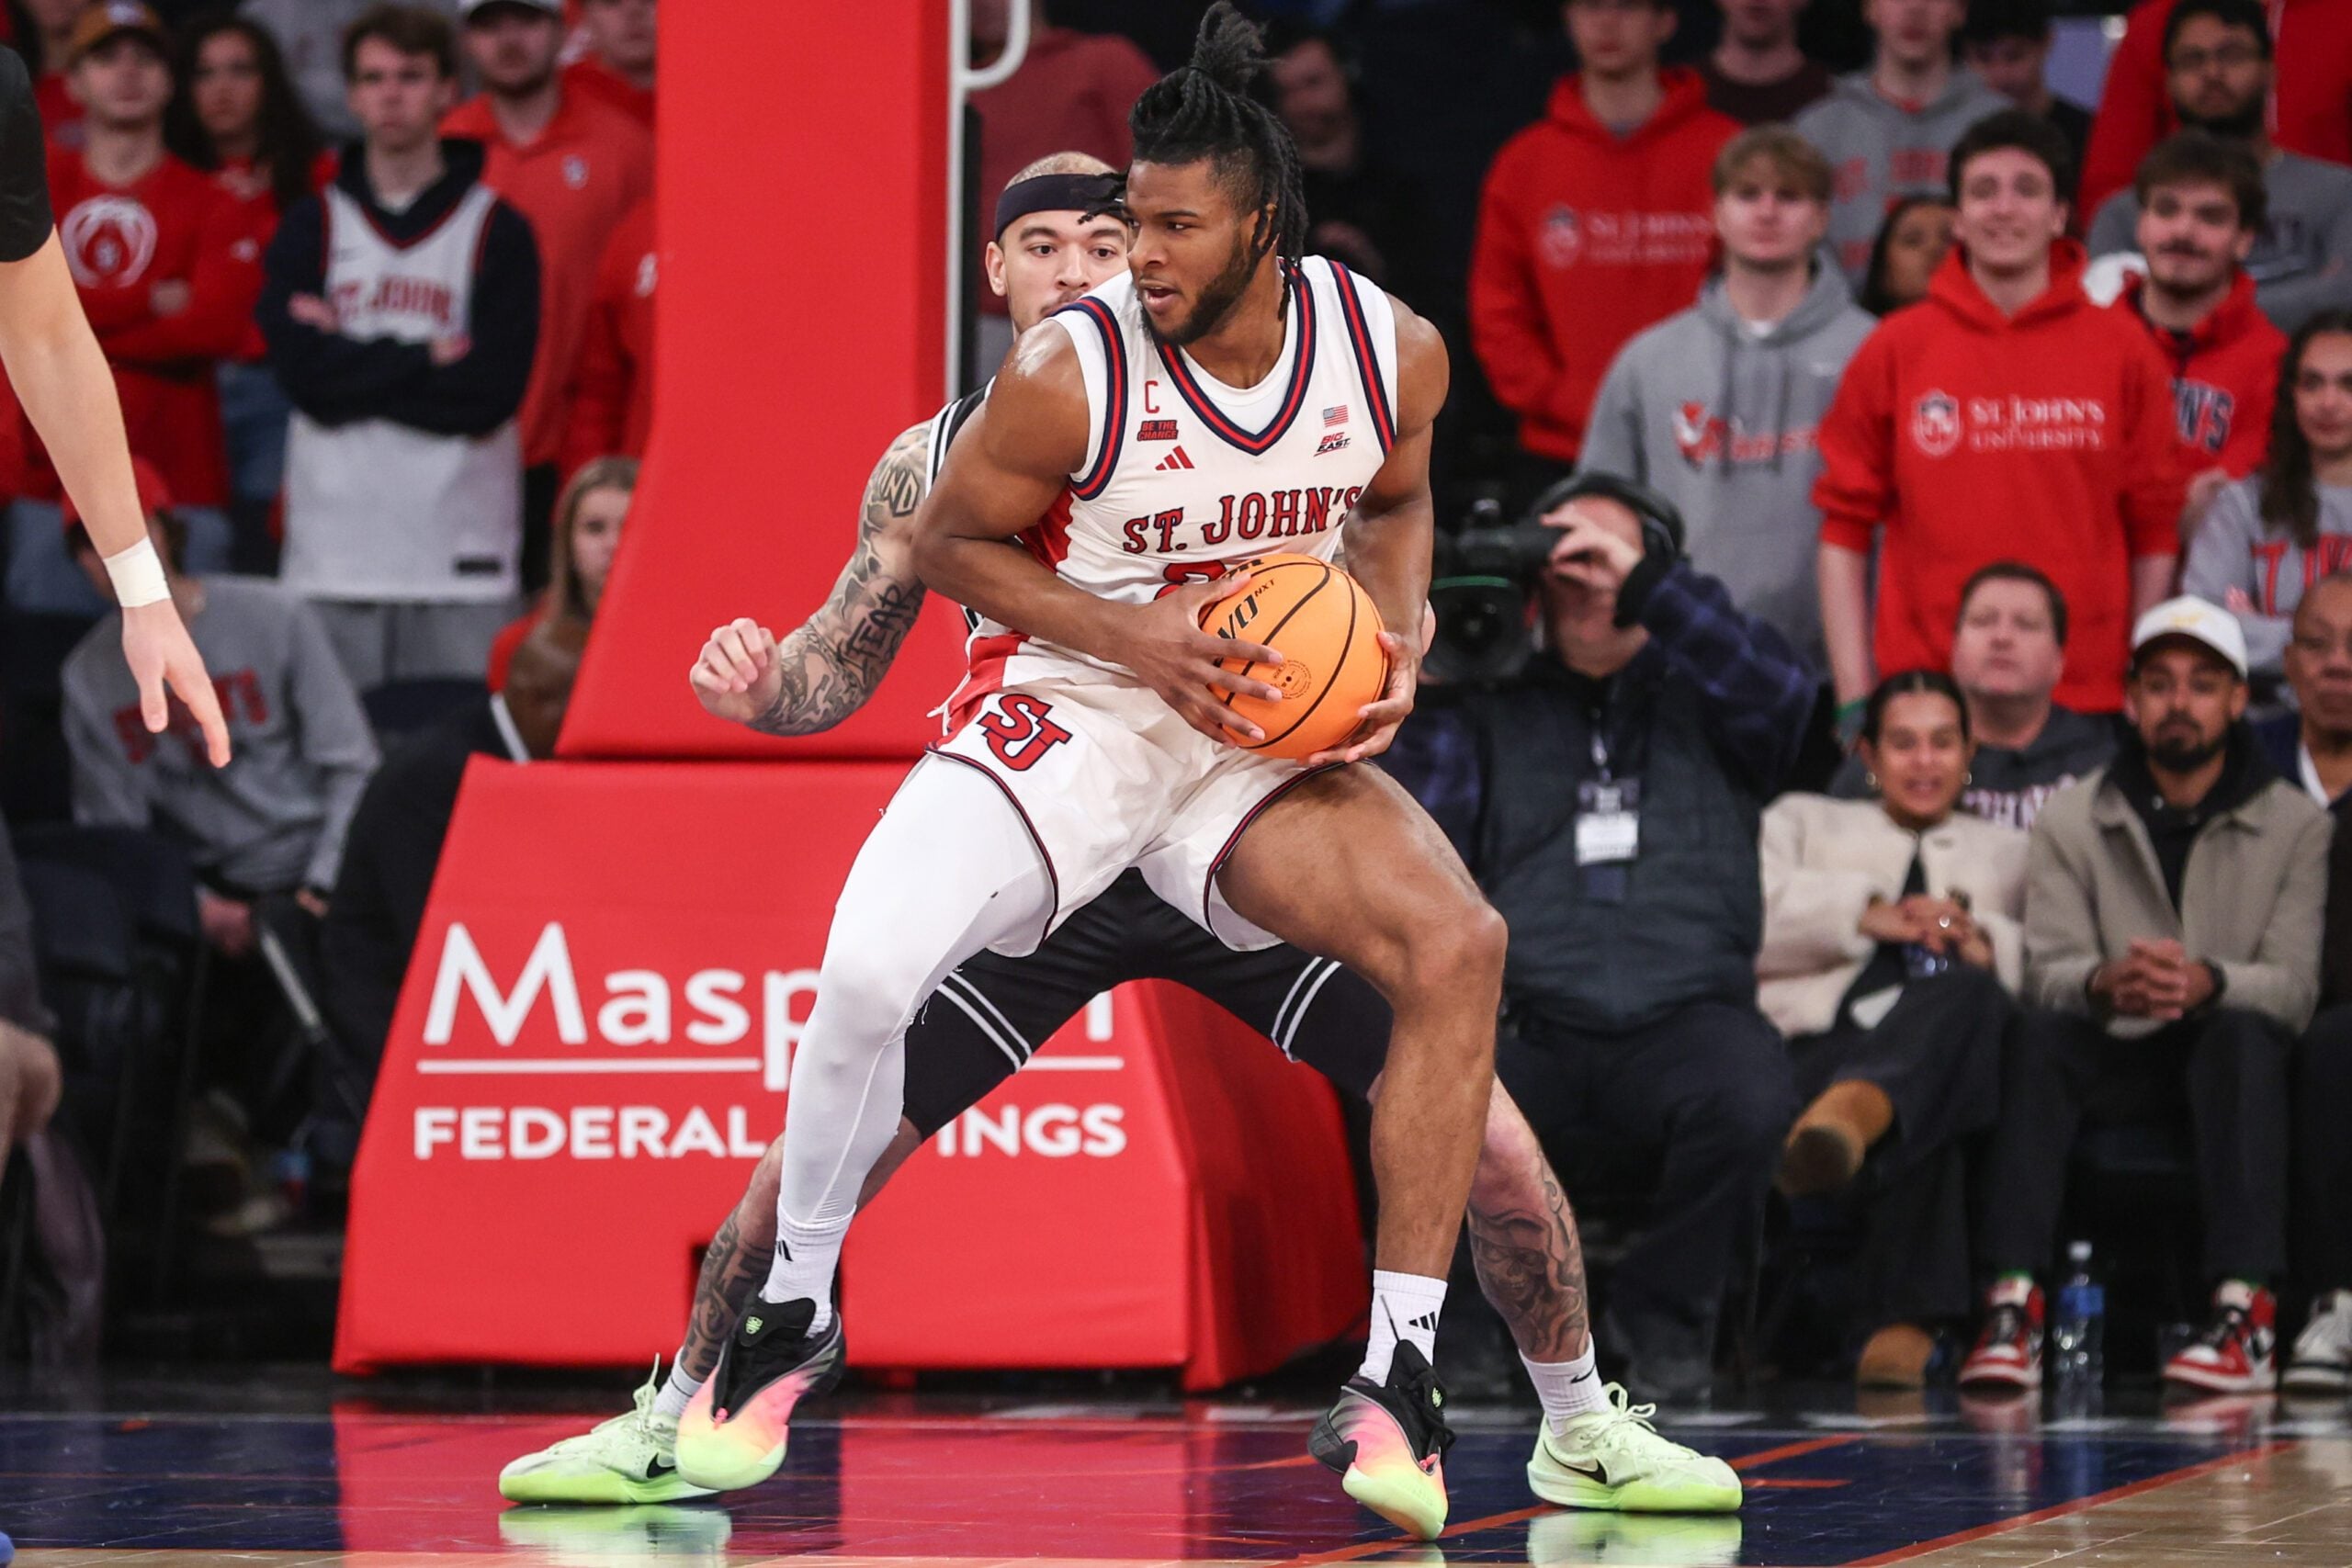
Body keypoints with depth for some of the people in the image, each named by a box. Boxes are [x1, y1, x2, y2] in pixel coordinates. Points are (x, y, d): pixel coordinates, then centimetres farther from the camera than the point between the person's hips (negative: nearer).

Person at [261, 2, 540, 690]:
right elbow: (304, 374, -4)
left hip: (461, 556, -1)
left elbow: (492, 391, -7)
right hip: (333, 549, 1)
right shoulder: (312, 228, 10)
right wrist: (429, 362, -5)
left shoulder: (498, 231, 4)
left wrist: (353, 361, -4)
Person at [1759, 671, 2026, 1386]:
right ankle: (1908, 1320, -58)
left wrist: (1985, 946, -6)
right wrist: (1869, 916, -2)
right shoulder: (1803, 821, 37)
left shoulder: (2013, 854, 38)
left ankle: (1862, 1108, -73)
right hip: (1818, 1041, 0)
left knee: (1967, 990, -44)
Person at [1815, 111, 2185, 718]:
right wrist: (1854, 694, 0)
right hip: (1925, 700, 0)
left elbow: (2154, 531, 8)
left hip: (2086, 698, 0)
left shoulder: (2122, 350, 6)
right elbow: (1845, 526, 6)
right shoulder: (1895, 350, 5)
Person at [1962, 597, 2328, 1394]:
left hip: (2227, 1066, -1)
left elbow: (2293, 985, -9)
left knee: (2245, 1033, -35)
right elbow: (2048, 968, -7)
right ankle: (2012, 1306, -41)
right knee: (2039, 1033, -30)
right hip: (2114, 1065, 1)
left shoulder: (2295, 827, 3)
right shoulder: (2071, 823, 6)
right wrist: (2105, 984, -33)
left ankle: (2244, 1316, -45)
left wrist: (2207, 984, -33)